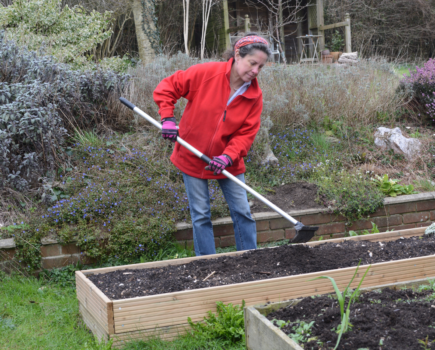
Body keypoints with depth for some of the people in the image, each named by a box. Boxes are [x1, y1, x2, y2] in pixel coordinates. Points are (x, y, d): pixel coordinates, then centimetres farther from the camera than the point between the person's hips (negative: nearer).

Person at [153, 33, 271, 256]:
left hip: (228, 162, 3)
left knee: (242, 212, 4)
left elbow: (246, 133, -9)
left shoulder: (254, 95, -8)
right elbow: (167, 88, -10)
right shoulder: (205, 73, -18)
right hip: (192, 157, -3)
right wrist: (167, 119, -21)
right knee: (201, 216, 4)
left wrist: (228, 157, -25)